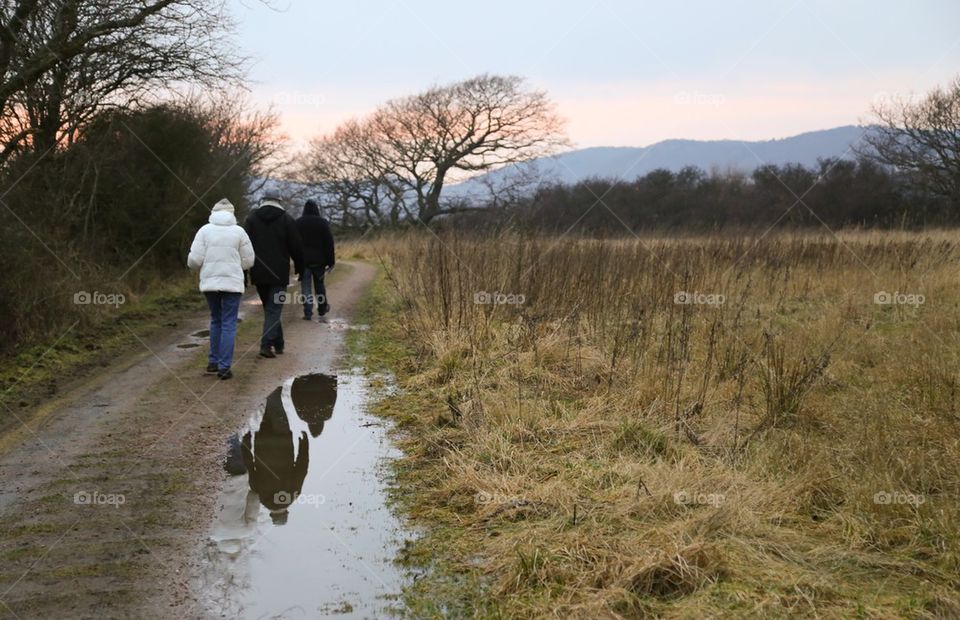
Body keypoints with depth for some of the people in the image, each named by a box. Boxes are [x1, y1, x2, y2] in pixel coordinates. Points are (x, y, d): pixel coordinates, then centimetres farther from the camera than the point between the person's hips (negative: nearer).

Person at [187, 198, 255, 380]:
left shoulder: (205, 230, 0)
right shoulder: (238, 231, -1)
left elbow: (194, 259, -5)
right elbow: (248, 261, 3)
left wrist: (196, 266, 18)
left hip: (210, 282, 2)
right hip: (232, 282, -2)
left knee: (216, 320, 20)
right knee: (229, 324, 1)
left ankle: (213, 361, 22)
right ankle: (224, 367, -5)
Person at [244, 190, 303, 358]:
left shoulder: (251, 218, 6)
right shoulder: (286, 220, 0)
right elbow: (296, 248, -1)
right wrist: (300, 268, 12)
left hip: (258, 274, 3)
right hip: (279, 274, -3)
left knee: (269, 308, 16)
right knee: (274, 310, -2)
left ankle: (278, 344, 22)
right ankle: (266, 345, -16)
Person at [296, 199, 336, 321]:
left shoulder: (298, 223, -1)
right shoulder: (323, 222, -4)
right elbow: (329, 243, -4)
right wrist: (331, 261, 0)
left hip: (303, 260, 0)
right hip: (319, 259, 0)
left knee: (305, 286, 1)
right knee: (319, 285, 15)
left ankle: (308, 312, -5)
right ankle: (322, 309, 26)